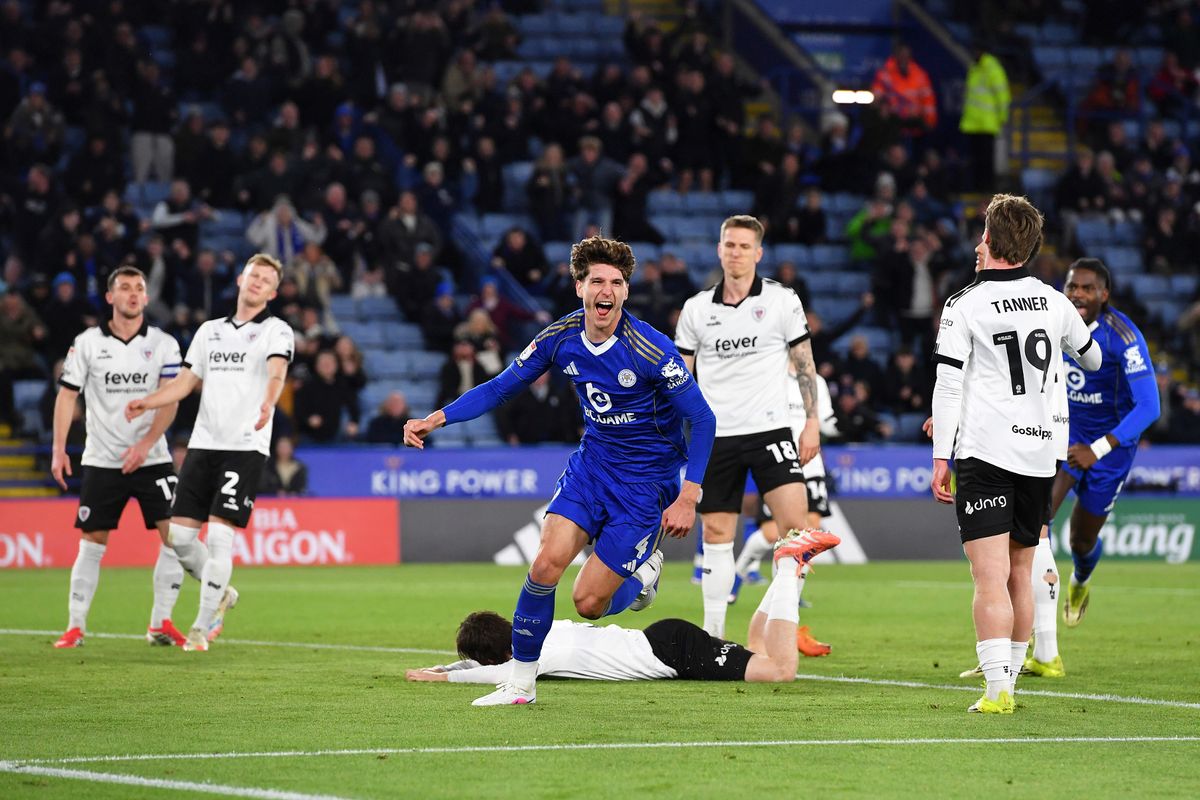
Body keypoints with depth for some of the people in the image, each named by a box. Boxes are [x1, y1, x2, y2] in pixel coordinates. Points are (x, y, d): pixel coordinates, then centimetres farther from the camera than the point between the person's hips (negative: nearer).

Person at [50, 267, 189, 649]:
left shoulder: (163, 344, 1)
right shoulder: (87, 343, 2)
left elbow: (170, 401, -6)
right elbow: (67, 395, 3)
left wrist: (146, 444, -18)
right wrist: (59, 449, -5)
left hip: (152, 459, 0)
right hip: (101, 460, 0)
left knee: (175, 535, -8)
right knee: (91, 543, -1)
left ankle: (161, 624, 2)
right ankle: (75, 627, 6)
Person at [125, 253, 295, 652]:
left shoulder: (276, 331, 0)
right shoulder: (210, 330, 17)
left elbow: (277, 372, -19)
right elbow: (186, 381, 18)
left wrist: (267, 404, -41)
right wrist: (148, 402, 0)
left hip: (246, 447, -5)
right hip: (203, 443, 5)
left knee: (219, 535, -12)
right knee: (179, 535, 1)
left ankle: (202, 627, -2)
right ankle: (220, 594, 27)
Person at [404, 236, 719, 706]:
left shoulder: (650, 351, -22)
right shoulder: (560, 338, -7)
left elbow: (702, 420, -14)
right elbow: (500, 388, 5)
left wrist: (688, 498, -19)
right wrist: (436, 419, -6)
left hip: (645, 482, -4)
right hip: (591, 463, 4)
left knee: (589, 604, -8)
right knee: (547, 562, -16)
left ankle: (643, 574, 26)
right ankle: (520, 682, -1)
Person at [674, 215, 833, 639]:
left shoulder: (782, 301, 1)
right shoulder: (697, 308, 6)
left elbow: (804, 365, 5)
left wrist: (812, 422, -1)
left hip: (769, 429, -2)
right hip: (716, 437, 2)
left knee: (794, 521, -15)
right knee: (716, 536, 3)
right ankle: (713, 631, 11)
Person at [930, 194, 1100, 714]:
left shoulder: (965, 306, -5)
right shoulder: (1055, 303, 8)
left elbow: (947, 388, -9)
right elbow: (1092, 359, 27)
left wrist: (940, 459, -5)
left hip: (984, 455, -5)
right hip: (1040, 454, 5)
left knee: (991, 579, -11)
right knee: (1019, 575, 15)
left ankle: (997, 689, -20)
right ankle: (1008, 679, 22)